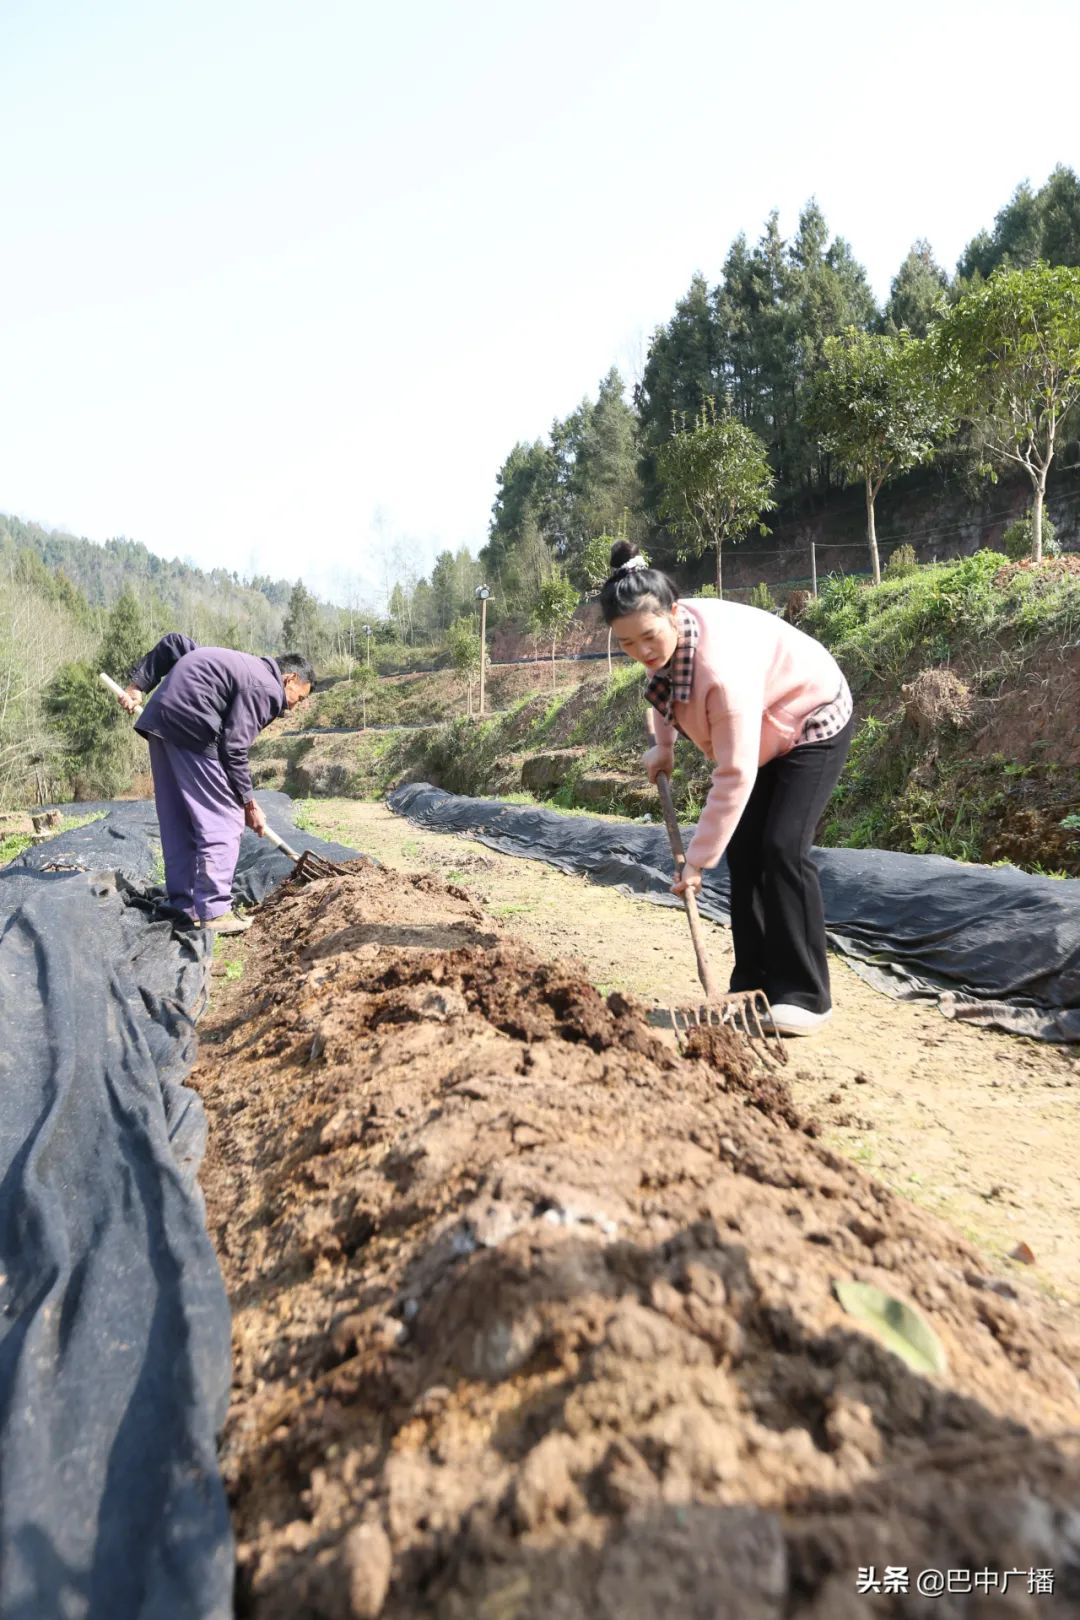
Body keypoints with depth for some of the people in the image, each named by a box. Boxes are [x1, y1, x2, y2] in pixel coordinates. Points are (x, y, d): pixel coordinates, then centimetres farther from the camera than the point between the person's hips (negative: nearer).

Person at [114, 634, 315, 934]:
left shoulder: (242, 665, 21)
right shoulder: (266, 688, -6)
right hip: (189, 729, -10)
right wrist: (249, 805, -2)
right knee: (223, 821, -5)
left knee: (177, 822, 12)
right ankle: (214, 912, -5)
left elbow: (173, 642, 20)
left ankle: (184, 905, 17)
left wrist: (137, 684, 16)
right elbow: (233, 749, -11)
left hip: (160, 721, 10)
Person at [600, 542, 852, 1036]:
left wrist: (697, 860, -32)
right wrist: (662, 746, -1)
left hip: (812, 722, -8)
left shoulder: (723, 665, -40)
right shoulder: (663, 635, -16)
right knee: (742, 850, 0)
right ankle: (752, 984, 8)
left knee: (783, 847, -19)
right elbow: (664, 689, 10)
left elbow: (734, 776, -37)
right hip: (759, 733, 8)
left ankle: (804, 995, -9)